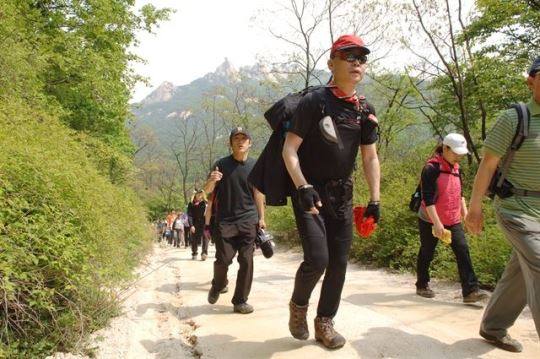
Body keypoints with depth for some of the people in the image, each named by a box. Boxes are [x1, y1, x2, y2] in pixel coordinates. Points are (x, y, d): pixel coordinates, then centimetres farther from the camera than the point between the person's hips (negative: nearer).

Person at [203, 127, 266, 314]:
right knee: (223, 259, -3)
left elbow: (258, 193, 11)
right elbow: (207, 190, 0)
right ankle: (218, 285, 28)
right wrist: (212, 180, -23)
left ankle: (240, 301, 10)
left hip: (248, 221, 1)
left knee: (246, 261, -1)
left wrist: (261, 218, 7)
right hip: (225, 221, -1)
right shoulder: (221, 164, 0)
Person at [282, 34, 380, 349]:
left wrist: (375, 200, 5)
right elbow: (289, 149, -14)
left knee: (339, 262, 7)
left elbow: (370, 157, 11)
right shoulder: (313, 102, -11)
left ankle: (325, 322, 24)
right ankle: (298, 305, 16)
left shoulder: (366, 111, 6)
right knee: (317, 259, -15)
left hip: (342, 195, 6)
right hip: (310, 192, -5)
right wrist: (303, 187, -27)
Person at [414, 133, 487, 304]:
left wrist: (465, 214, 15)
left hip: (453, 220, 6)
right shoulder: (431, 168, -17)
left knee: (463, 251, -6)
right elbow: (428, 198, -22)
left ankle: (470, 291, -6)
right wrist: (436, 223, -24)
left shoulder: (456, 168, 9)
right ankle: (422, 286, 26)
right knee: (427, 253, 9)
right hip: (431, 221, -6)